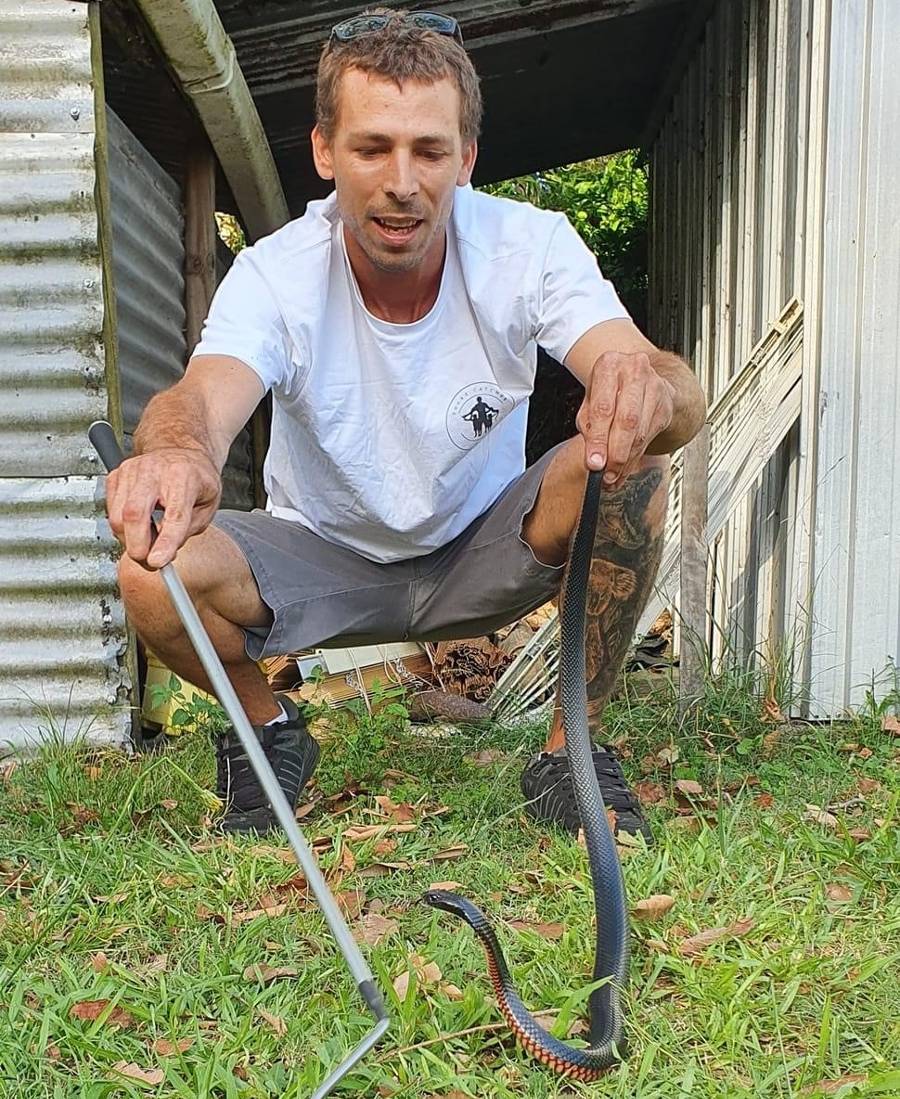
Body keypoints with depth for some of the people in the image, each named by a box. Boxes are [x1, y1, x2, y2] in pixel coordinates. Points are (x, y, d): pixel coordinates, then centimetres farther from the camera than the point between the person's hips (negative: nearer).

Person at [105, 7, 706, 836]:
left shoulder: (530, 247, -19)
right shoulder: (276, 275, -19)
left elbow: (683, 399, -33)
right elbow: (203, 397, -39)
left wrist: (650, 390, -58)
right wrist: (177, 450, -64)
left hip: (484, 557, 1)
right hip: (325, 562, 0)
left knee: (627, 466, -29)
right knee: (153, 578, -27)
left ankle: (571, 753, -9)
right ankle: (268, 734, 6)